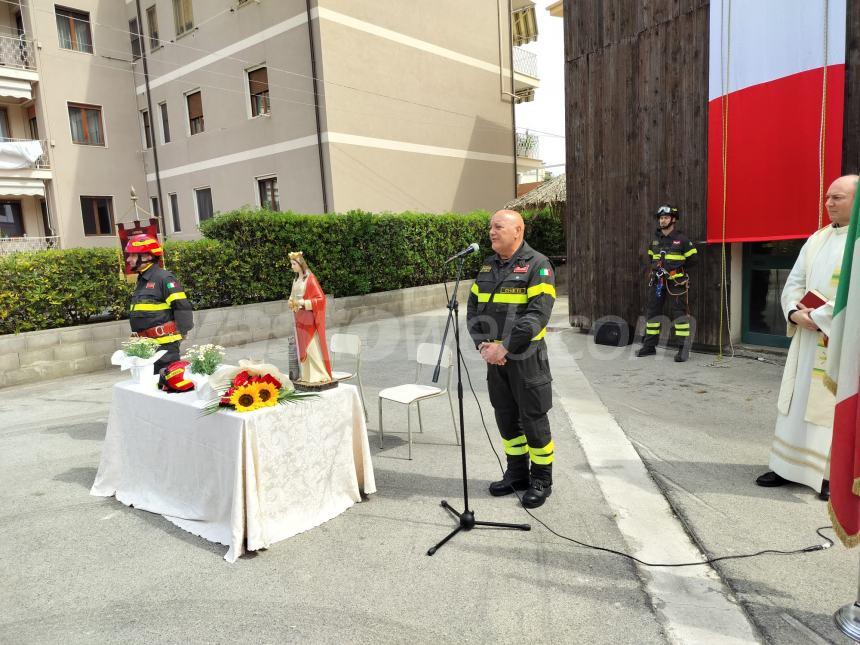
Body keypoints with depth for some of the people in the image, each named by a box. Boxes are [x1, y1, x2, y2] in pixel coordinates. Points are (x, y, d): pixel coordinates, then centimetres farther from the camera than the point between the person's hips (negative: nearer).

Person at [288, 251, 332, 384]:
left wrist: (304, 303, -20)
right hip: (299, 318, 8)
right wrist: (292, 302, 3)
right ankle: (306, 375, 15)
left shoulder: (310, 278, -11)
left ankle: (321, 375, -2)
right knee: (302, 347, 8)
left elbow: (320, 298, -16)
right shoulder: (296, 280, 12)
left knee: (312, 347, -8)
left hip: (309, 318, -8)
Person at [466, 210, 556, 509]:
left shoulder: (537, 265, -9)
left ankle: (541, 480, 20)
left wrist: (505, 348, -21)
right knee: (506, 418, 15)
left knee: (533, 419, 3)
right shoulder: (487, 266, 12)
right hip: (494, 357, 7)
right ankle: (517, 474, 31)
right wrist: (482, 344, -4)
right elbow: (473, 307, 11)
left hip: (526, 356, -6)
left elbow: (538, 314, -19)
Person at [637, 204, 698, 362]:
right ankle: (649, 346, 18)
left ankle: (684, 349, -2)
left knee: (679, 313, -7)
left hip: (676, 282, -6)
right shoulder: (655, 240, 12)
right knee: (652, 311, 8)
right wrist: (656, 267, 9)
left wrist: (676, 268, -3)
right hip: (657, 281, 6)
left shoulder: (682, 239, -4)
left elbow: (692, 259, 0)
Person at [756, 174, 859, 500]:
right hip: (807, 337, 6)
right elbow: (793, 283, 11)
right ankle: (788, 465, 18)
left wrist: (818, 316, -15)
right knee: (798, 400, 9)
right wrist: (795, 312, -7)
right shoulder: (817, 239, 13)